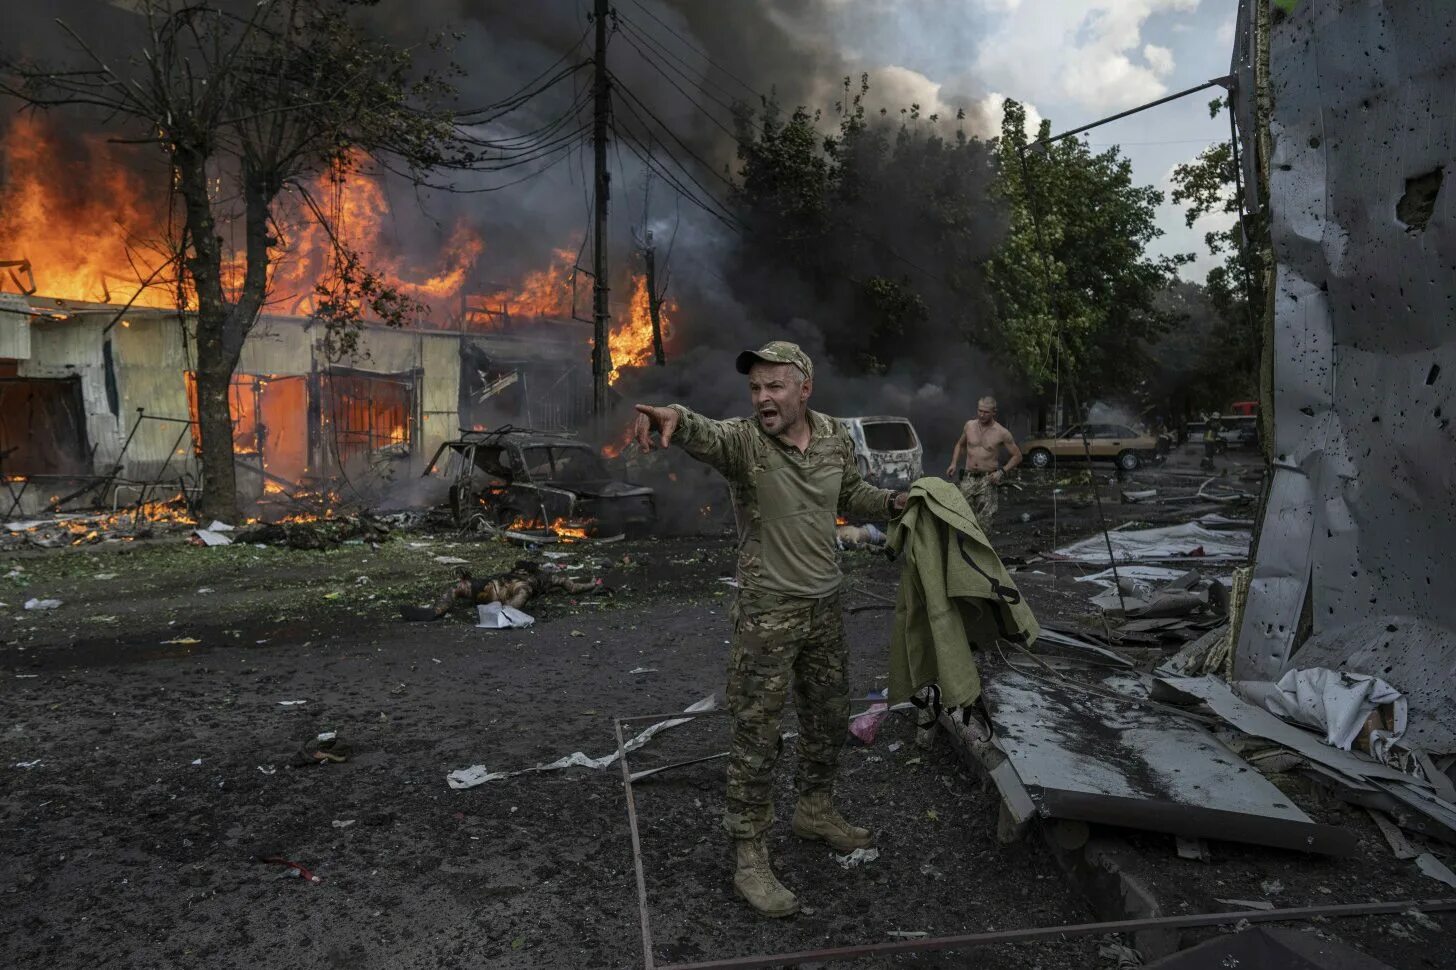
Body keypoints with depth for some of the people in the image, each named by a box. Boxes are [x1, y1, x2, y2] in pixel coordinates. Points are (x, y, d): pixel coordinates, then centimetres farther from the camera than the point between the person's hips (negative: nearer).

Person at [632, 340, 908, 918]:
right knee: (756, 736, 0)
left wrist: (895, 502, 1)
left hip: (825, 606, 6)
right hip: (767, 613, -5)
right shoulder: (743, 439, -16)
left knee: (828, 719, 20)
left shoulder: (836, 438, 1)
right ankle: (749, 858, 14)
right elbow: (702, 436, -40)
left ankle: (815, 811, 43)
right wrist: (674, 416, -63)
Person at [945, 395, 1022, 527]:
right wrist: (954, 463, 9)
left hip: (988, 480, -3)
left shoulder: (1002, 433, -6)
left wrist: (1002, 471, -9)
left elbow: (1017, 456, 2)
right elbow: (960, 444, 22)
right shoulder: (969, 426, 4)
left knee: (983, 521, -5)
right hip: (968, 478, 3)